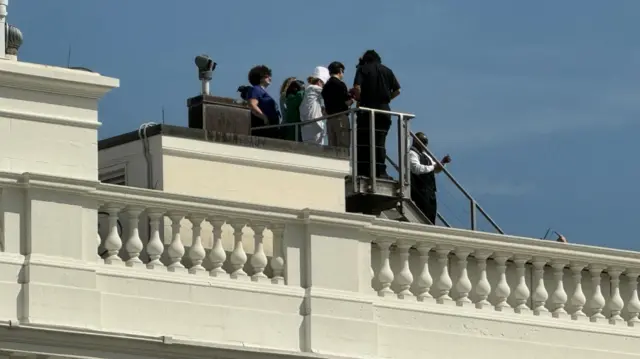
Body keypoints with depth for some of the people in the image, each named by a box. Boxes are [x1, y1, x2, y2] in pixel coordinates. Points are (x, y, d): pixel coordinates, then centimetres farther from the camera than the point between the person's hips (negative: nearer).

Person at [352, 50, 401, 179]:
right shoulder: (387, 71, 12)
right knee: (380, 142, 6)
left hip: (367, 109, -3)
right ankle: (380, 172, -2)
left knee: (363, 142, 0)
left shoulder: (363, 69, 3)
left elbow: (357, 87, -12)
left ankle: (362, 171, -7)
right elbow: (397, 90, 8)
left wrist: (359, 100, 4)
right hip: (384, 110, 3)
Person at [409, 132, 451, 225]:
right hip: (420, 192, -9)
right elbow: (416, 168, -22)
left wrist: (443, 162, 12)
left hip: (430, 191, 9)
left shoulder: (425, 155, 24)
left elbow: (436, 170, 31)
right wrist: (432, 167, -16)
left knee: (431, 216, 4)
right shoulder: (412, 153, -5)